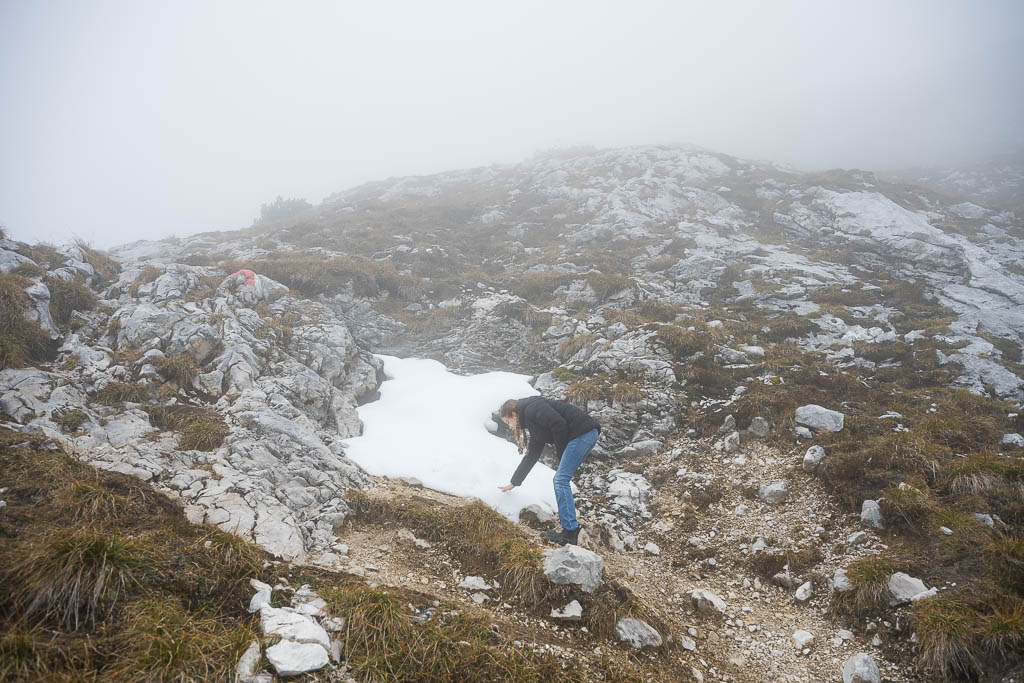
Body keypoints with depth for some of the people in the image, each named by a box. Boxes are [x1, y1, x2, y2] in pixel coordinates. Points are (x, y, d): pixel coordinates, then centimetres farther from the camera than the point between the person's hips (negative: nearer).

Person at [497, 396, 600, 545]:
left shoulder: (531, 409, -6)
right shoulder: (533, 424, 24)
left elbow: (559, 425, -17)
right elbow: (531, 456, 31)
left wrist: (562, 457, -5)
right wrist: (514, 483, 35)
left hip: (582, 433, -10)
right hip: (588, 434, 10)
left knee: (561, 480, -10)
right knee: (560, 480, 12)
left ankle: (570, 532, -11)